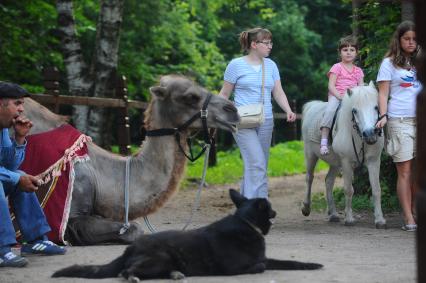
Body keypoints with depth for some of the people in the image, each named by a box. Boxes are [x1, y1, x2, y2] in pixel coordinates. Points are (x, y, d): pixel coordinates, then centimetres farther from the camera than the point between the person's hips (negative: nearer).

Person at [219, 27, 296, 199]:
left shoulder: (271, 65, 11)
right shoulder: (236, 65, -2)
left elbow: (278, 93, 10)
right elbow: (224, 94, 2)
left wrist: (288, 111, -8)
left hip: (265, 123, 5)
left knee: (258, 166, 7)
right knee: (257, 164, -17)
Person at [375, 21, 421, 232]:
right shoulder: (390, 63, 5)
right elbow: (383, 94, -1)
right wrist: (383, 116, -12)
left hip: (421, 119, 4)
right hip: (400, 121, -4)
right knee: (405, 171, -6)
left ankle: (414, 212, 9)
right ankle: (409, 219, -6)